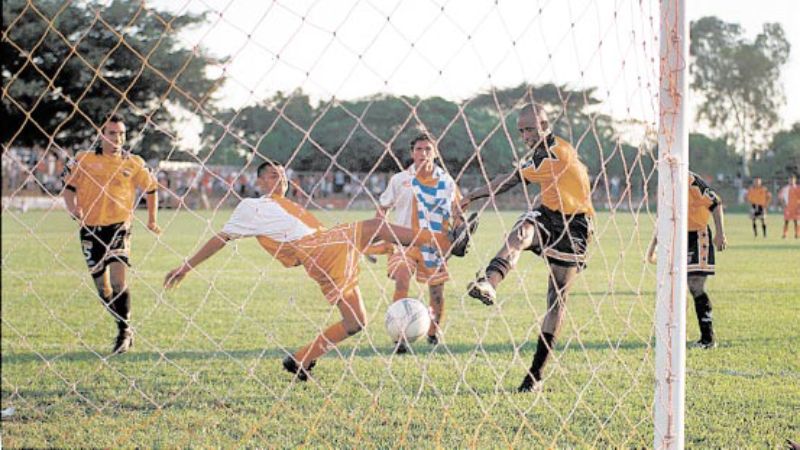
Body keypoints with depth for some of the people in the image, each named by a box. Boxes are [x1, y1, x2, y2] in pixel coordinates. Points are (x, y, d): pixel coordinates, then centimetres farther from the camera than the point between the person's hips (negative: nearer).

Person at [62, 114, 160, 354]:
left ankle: (124, 331, -8)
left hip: (118, 228, -2)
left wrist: (152, 219, 17)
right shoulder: (84, 159, 3)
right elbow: (68, 186, 13)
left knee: (119, 280, -19)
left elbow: (151, 187, 17)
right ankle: (126, 328, 26)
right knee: (102, 287, 7)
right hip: (91, 229, 2)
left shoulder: (134, 163, 2)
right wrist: (73, 209, -4)